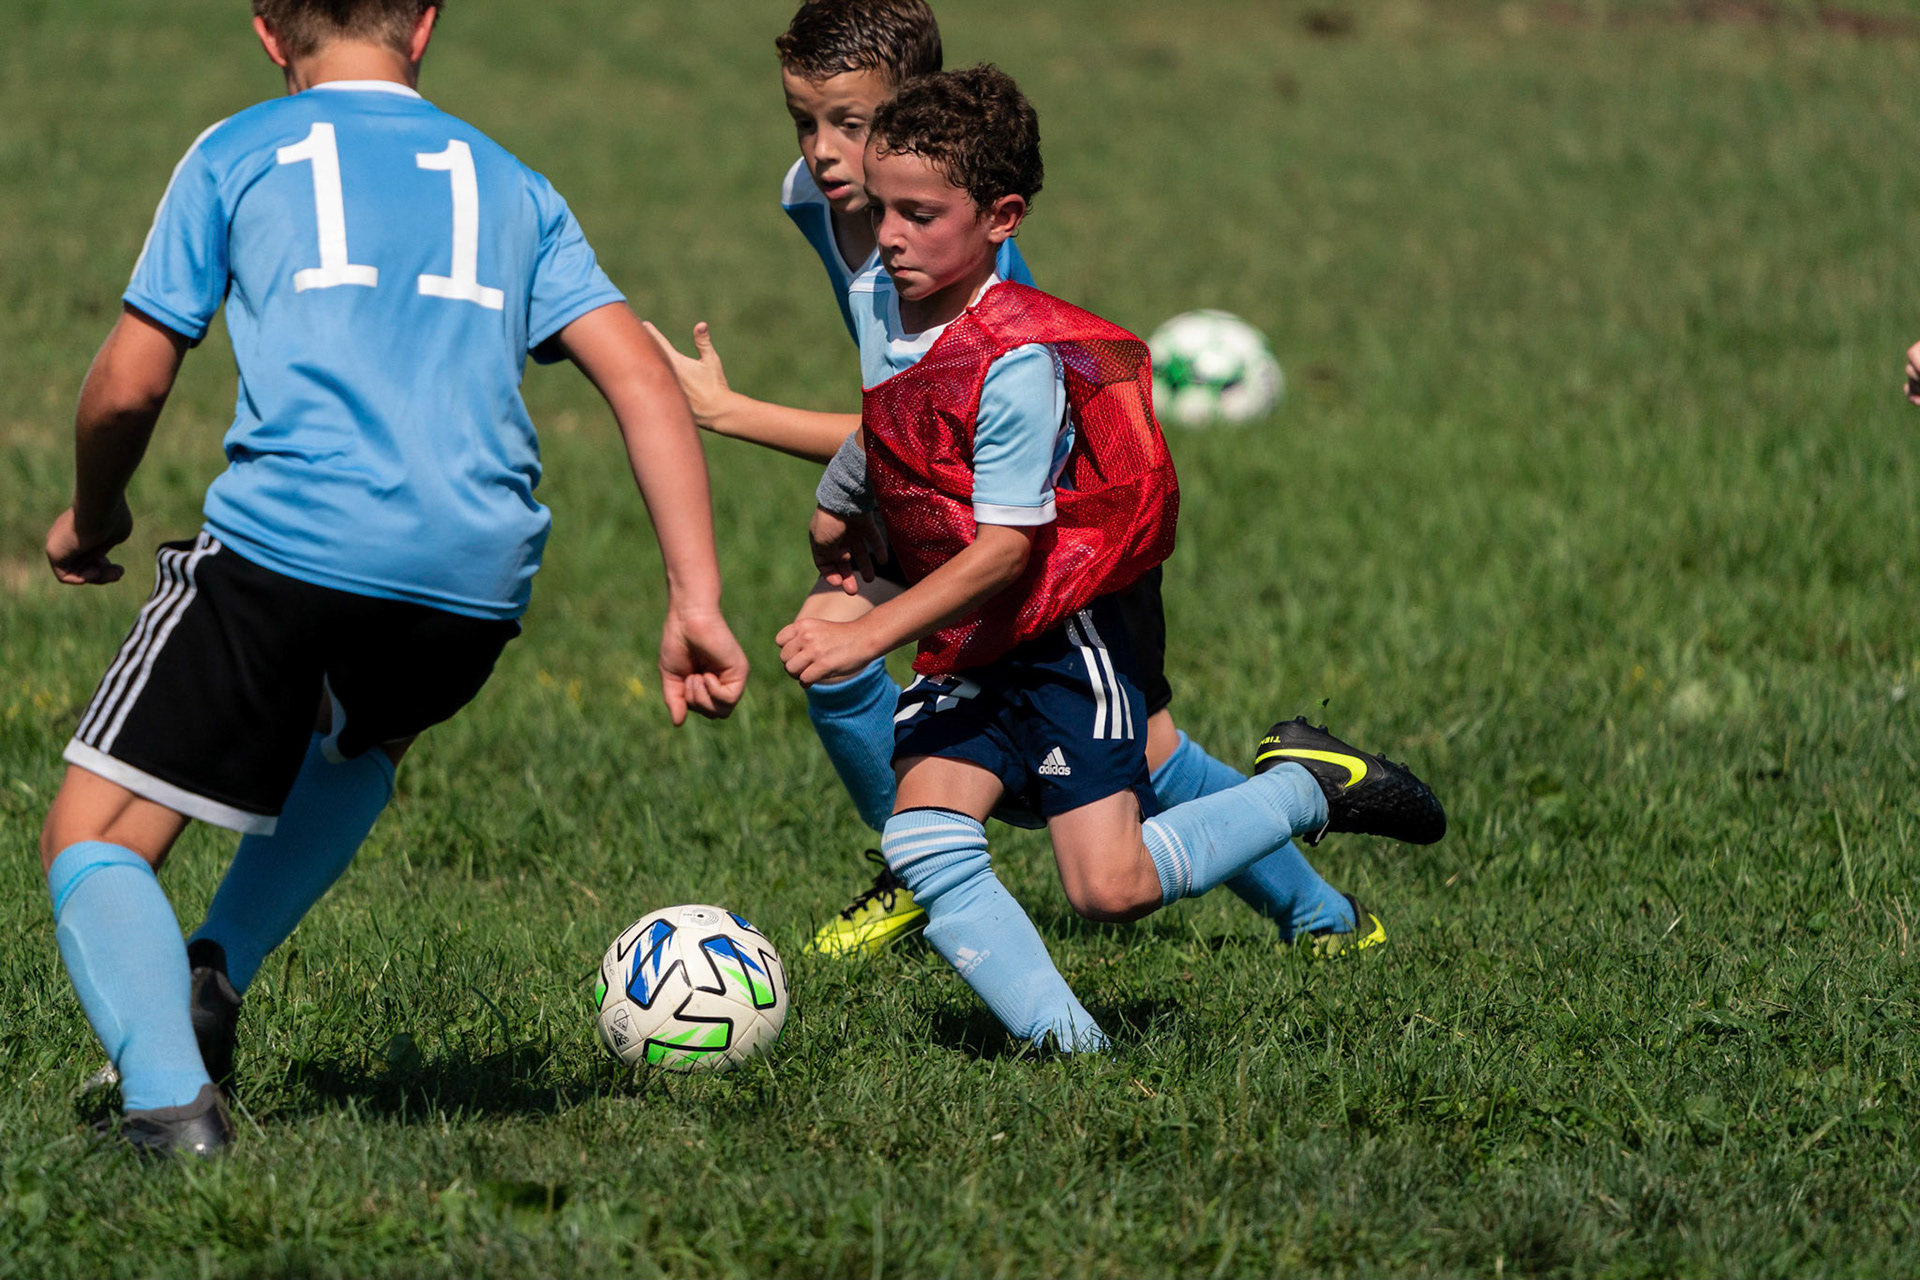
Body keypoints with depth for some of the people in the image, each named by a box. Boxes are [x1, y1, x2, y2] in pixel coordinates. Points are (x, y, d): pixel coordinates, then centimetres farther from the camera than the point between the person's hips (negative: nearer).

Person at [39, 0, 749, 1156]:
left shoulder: (237, 157, 13)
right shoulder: (511, 186, 22)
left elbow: (129, 386, 10)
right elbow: (645, 380, 10)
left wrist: (94, 517, 30)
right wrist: (695, 603, 6)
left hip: (288, 535, -4)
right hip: (478, 578, 4)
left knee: (93, 839, 7)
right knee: (367, 736, 38)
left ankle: (170, 1094, -19)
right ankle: (214, 979, 17)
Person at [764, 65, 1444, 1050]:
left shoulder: (1016, 365, -23)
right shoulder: (874, 303, 0)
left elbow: (1004, 551, -24)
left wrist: (864, 638, -29)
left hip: (1057, 645, -7)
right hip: (958, 657, 7)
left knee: (1109, 888, -11)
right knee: (925, 848, -14)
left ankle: (1309, 786, 11)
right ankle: (1068, 1044, -13)